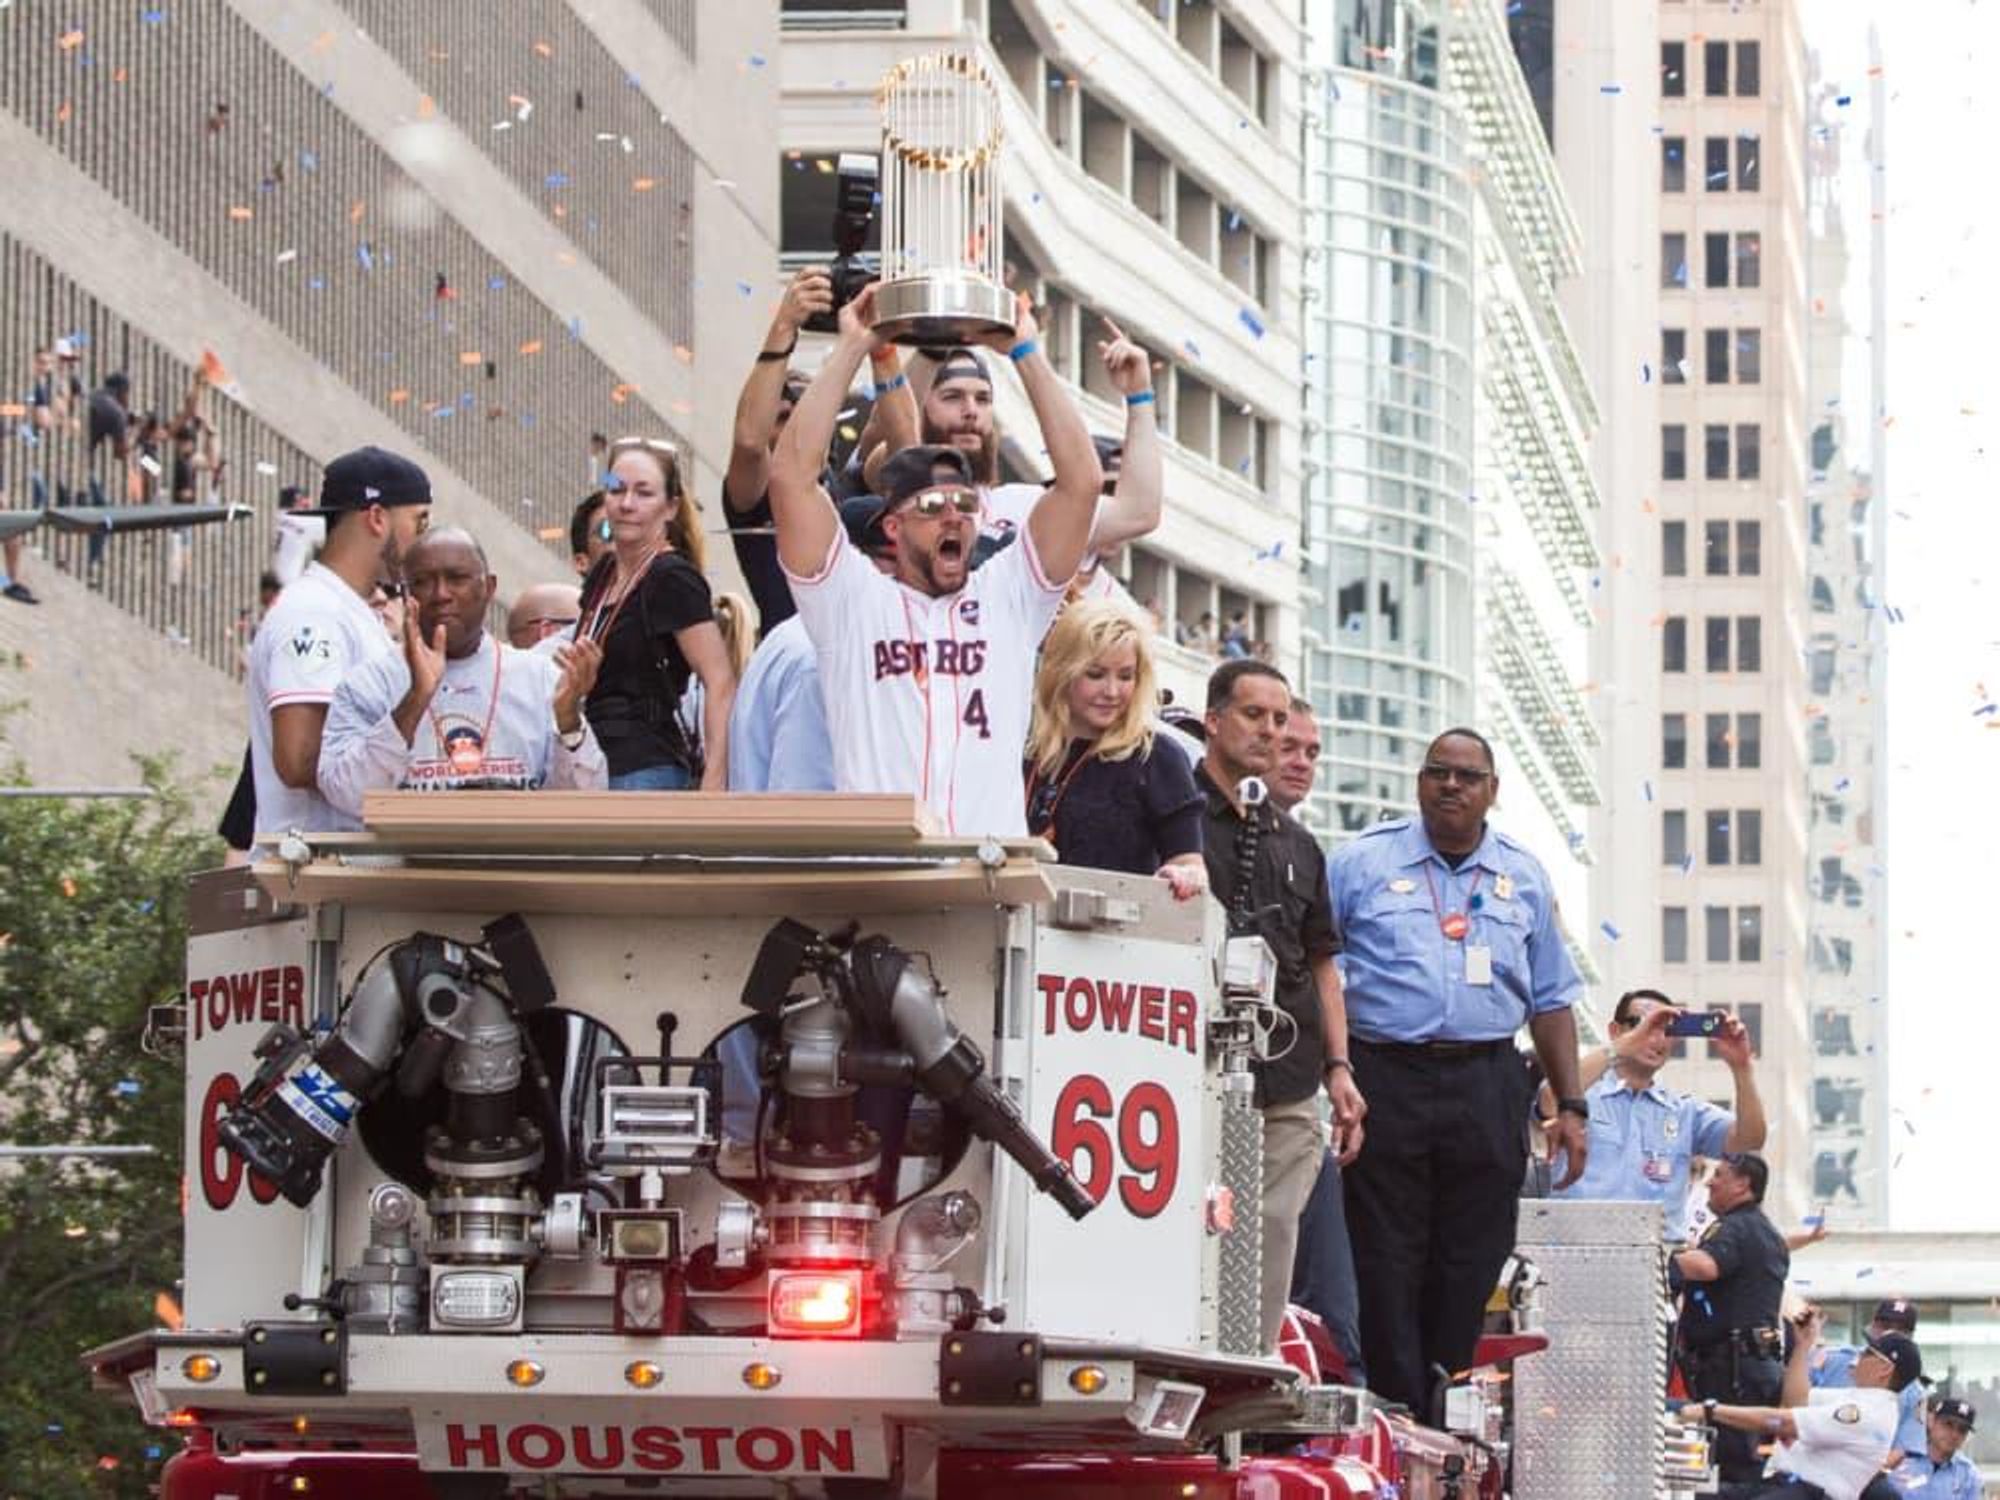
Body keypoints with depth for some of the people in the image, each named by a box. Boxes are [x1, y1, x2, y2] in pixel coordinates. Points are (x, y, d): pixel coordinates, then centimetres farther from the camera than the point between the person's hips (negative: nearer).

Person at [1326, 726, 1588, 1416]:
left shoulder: (1523, 876, 15)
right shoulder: (1361, 863, 5)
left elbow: (1550, 999, 18)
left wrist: (1570, 1106, 12)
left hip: (1486, 1090, 3)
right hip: (1385, 1080, -3)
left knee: (1472, 1268, 2)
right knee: (1388, 1268, -4)